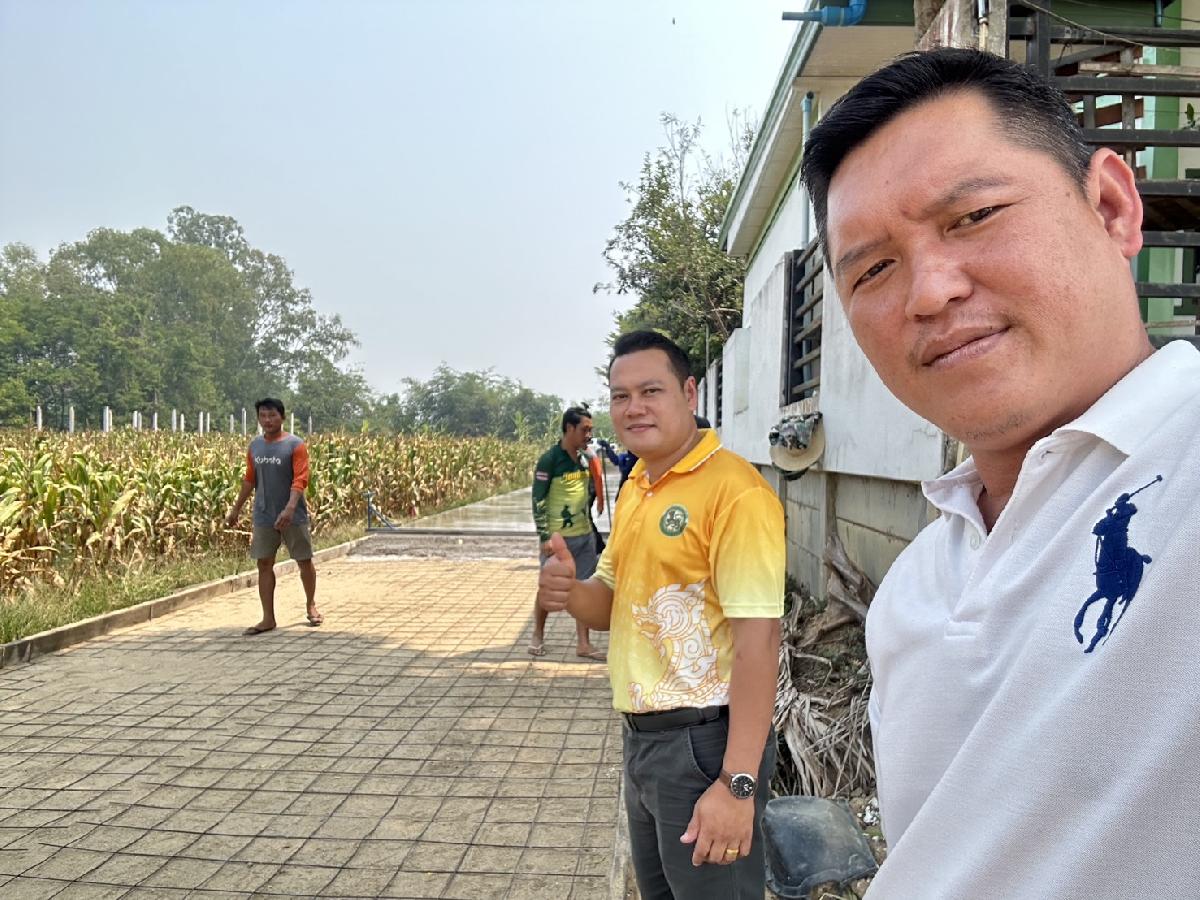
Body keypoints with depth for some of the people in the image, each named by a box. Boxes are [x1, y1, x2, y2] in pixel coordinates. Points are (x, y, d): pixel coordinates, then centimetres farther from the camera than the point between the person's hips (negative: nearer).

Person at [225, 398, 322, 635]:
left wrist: (290, 508, -33)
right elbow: (249, 480, 16)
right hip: (263, 517, 4)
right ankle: (268, 618, 10)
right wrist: (236, 509, 18)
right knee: (264, 564, 3)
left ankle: (311, 606, 27)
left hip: (294, 516, -4)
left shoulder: (295, 445, -10)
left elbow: (300, 480, -20)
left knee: (304, 561, 6)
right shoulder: (254, 446, 6)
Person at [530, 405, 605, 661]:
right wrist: (545, 536, -17)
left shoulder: (585, 458, 7)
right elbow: (538, 500, -13)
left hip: (585, 535, 6)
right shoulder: (549, 460, -13)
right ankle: (537, 636, 28)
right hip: (557, 537, -6)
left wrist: (590, 524, 16)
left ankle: (583, 644, 15)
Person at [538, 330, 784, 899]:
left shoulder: (733, 490, -19)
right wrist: (570, 593, -8)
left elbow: (758, 639, -23)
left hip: (703, 742, -8)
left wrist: (738, 784, -26)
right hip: (641, 734, 8)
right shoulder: (635, 488, 8)